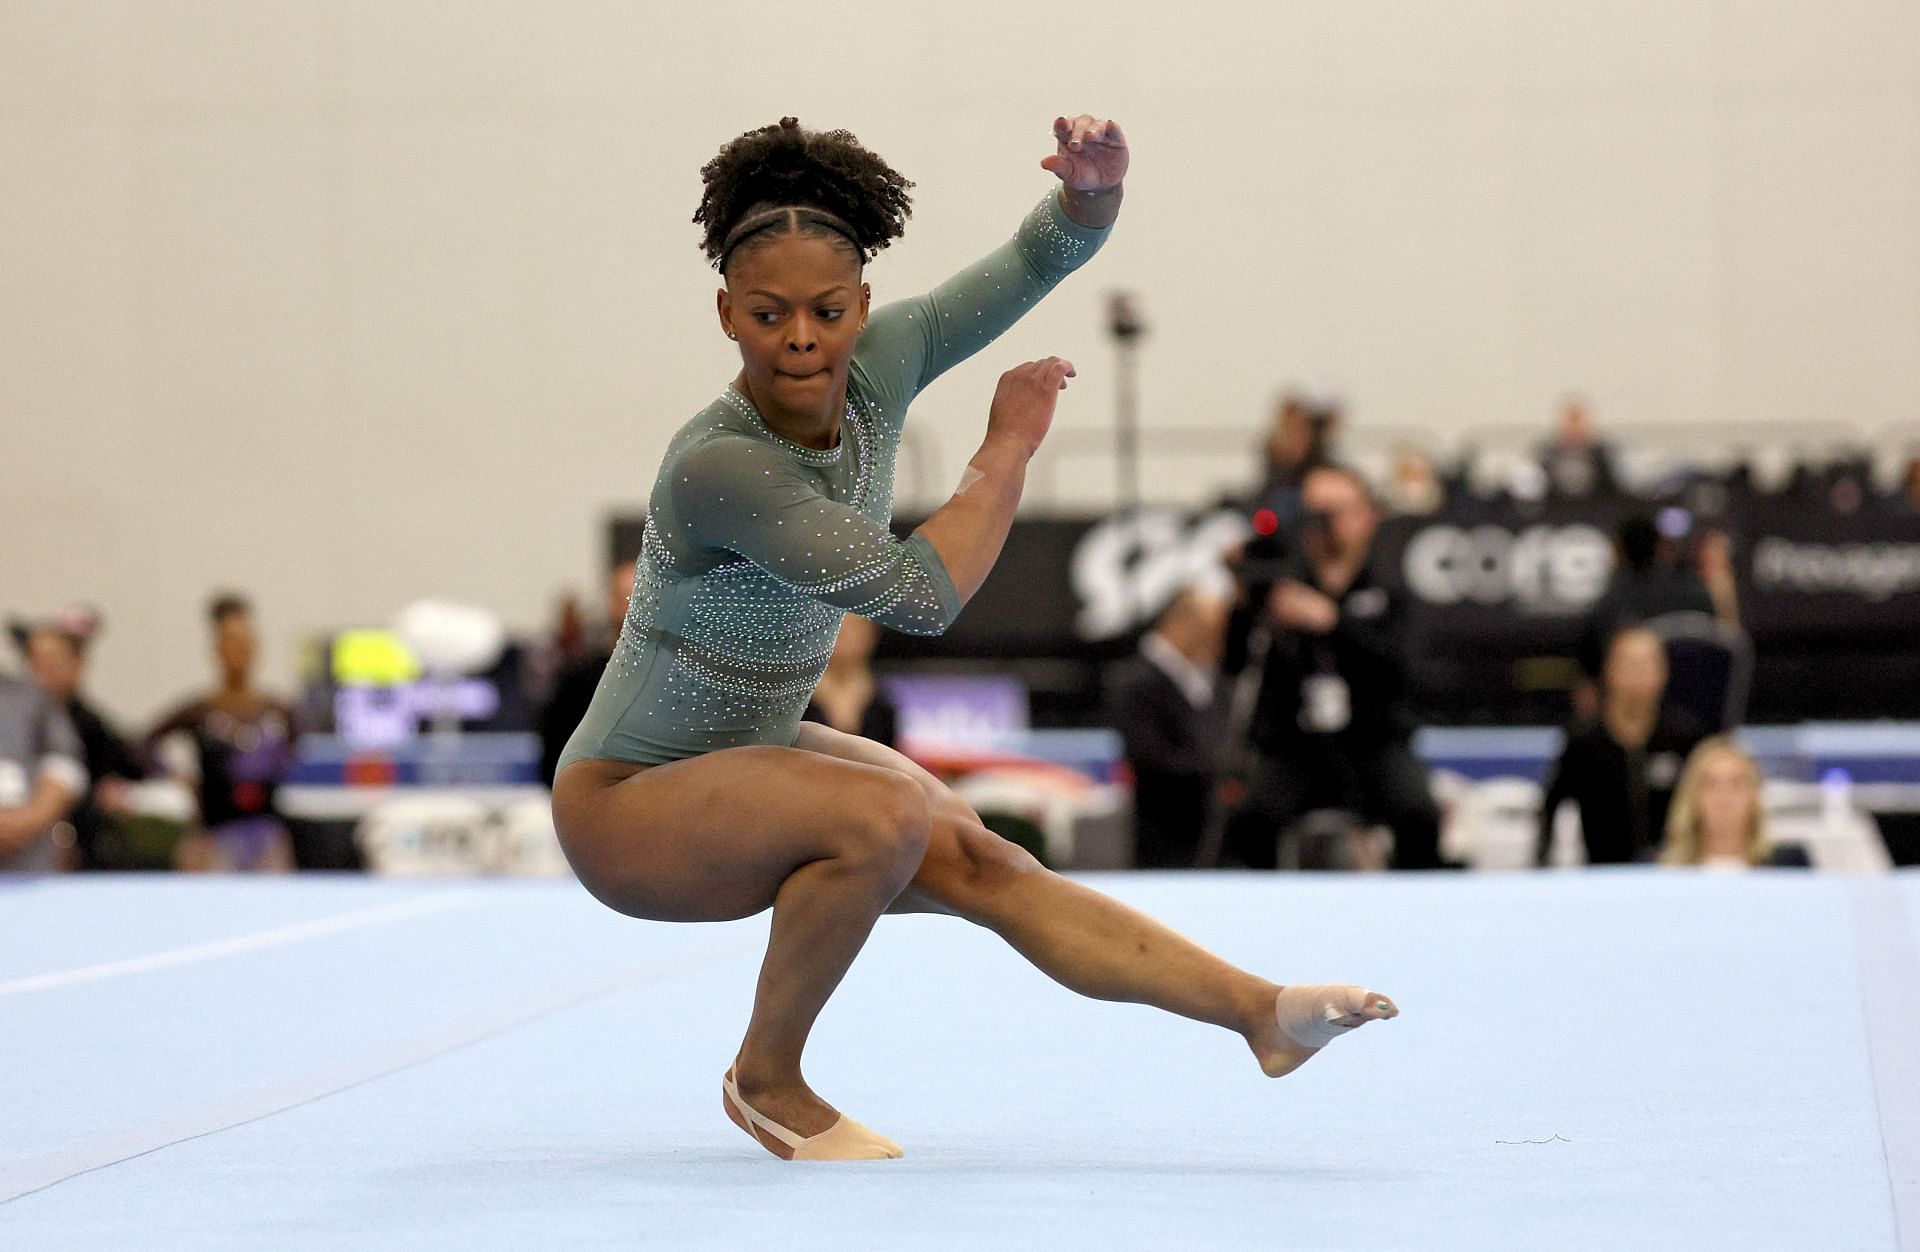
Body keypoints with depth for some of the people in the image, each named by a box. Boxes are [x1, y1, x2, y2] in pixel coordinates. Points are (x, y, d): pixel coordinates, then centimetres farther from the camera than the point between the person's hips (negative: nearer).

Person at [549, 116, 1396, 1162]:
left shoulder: (880, 366, -10)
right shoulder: (716, 467, -32)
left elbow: (1045, 255, -8)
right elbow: (917, 597, -33)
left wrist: (1092, 183, -31)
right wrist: (1006, 453, -21)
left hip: (758, 751, 7)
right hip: (627, 804, -7)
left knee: (978, 865, -9)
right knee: (884, 815, -31)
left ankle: (1264, 1011, -13)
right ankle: (767, 1078, -13)